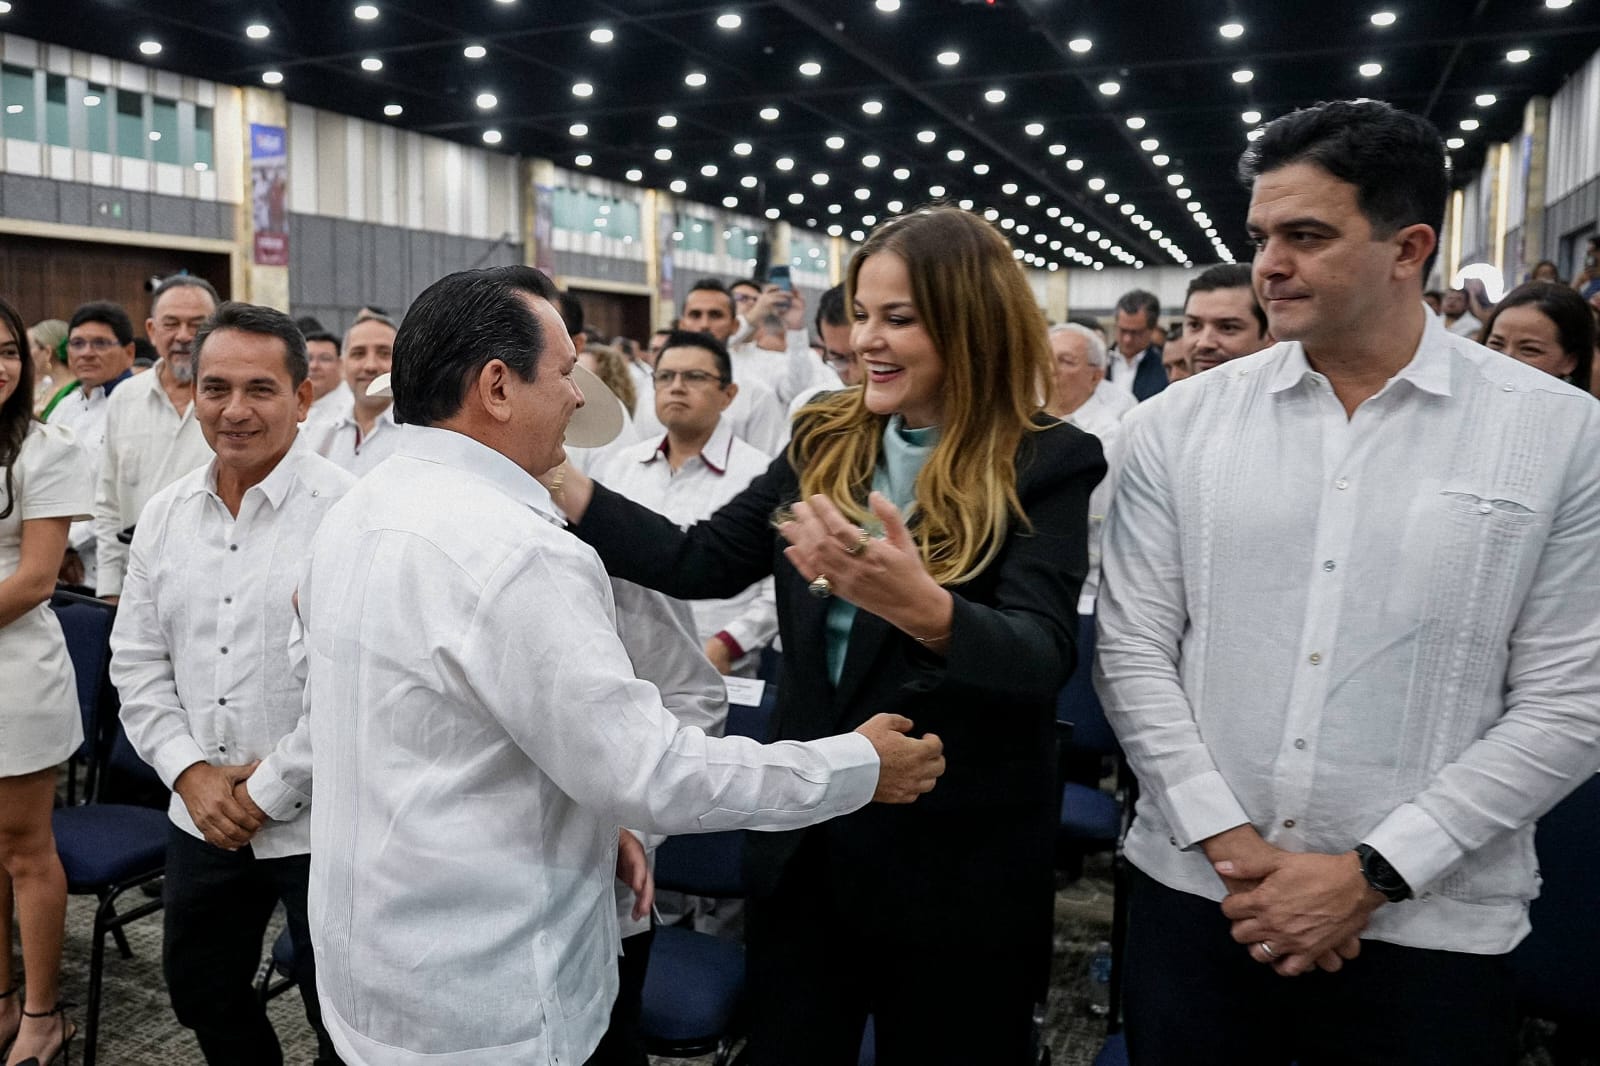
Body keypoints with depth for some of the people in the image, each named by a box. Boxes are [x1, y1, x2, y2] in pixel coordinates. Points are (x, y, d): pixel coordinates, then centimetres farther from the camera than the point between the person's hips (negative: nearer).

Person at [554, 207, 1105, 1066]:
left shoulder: (1045, 466, -13)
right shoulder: (825, 441, 2)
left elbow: (1042, 658, -25)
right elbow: (703, 561, 5)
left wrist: (922, 607, -45)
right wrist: (560, 484, -3)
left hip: (958, 863, -4)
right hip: (807, 839, 5)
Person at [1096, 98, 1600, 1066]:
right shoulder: (1177, 426, -1)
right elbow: (1135, 652, -2)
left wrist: (1372, 874, -11)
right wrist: (1232, 848, -10)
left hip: (1430, 930, -1)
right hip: (1195, 897, 2)